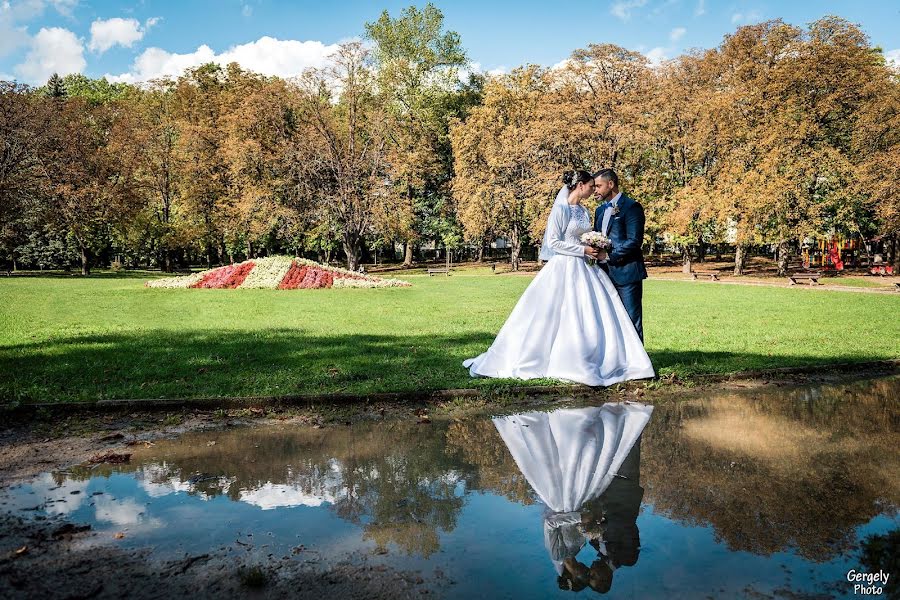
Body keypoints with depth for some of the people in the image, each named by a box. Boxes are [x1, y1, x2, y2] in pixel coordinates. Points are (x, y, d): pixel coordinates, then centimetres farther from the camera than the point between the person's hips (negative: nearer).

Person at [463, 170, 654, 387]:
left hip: (584, 268, 8)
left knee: (594, 317, 4)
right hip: (564, 267, -8)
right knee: (547, 317, -6)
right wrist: (583, 250, -15)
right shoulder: (561, 209, -9)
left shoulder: (585, 211, 15)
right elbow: (553, 242, -14)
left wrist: (595, 250, 2)